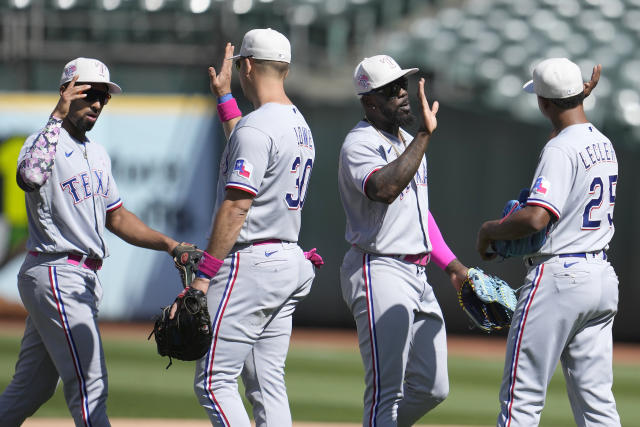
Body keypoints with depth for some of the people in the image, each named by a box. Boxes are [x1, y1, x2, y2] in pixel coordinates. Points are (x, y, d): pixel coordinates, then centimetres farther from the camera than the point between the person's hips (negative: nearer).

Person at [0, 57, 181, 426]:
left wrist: (169, 244, 10)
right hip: (55, 274, -9)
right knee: (89, 385, -11)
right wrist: (57, 118, -34)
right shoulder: (46, 142, -12)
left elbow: (117, 218, 23)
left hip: (83, 279, 9)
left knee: (33, 388, 12)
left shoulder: (98, 153, 17)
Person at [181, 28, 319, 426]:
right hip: (289, 261, 10)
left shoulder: (256, 126, -15)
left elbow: (236, 207, -20)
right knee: (268, 386, 10)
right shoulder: (300, 126, 15)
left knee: (214, 382, -8)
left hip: (249, 263, -10)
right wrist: (224, 96, 41)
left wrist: (204, 275, -20)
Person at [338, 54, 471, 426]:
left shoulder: (408, 143, 18)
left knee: (431, 388, 9)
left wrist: (453, 265, 22)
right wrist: (424, 136, -33)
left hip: (417, 275, 9)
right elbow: (384, 189, -33)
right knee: (386, 392, -11)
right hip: (379, 273, -9)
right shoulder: (360, 144, -12)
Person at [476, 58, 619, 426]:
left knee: (522, 396, -3)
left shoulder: (560, 150, -15)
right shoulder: (605, 145, 13)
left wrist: (490, 230, -10)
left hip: (559, 275, -9)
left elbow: (536, 218, -25)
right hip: (603, 277, 9)